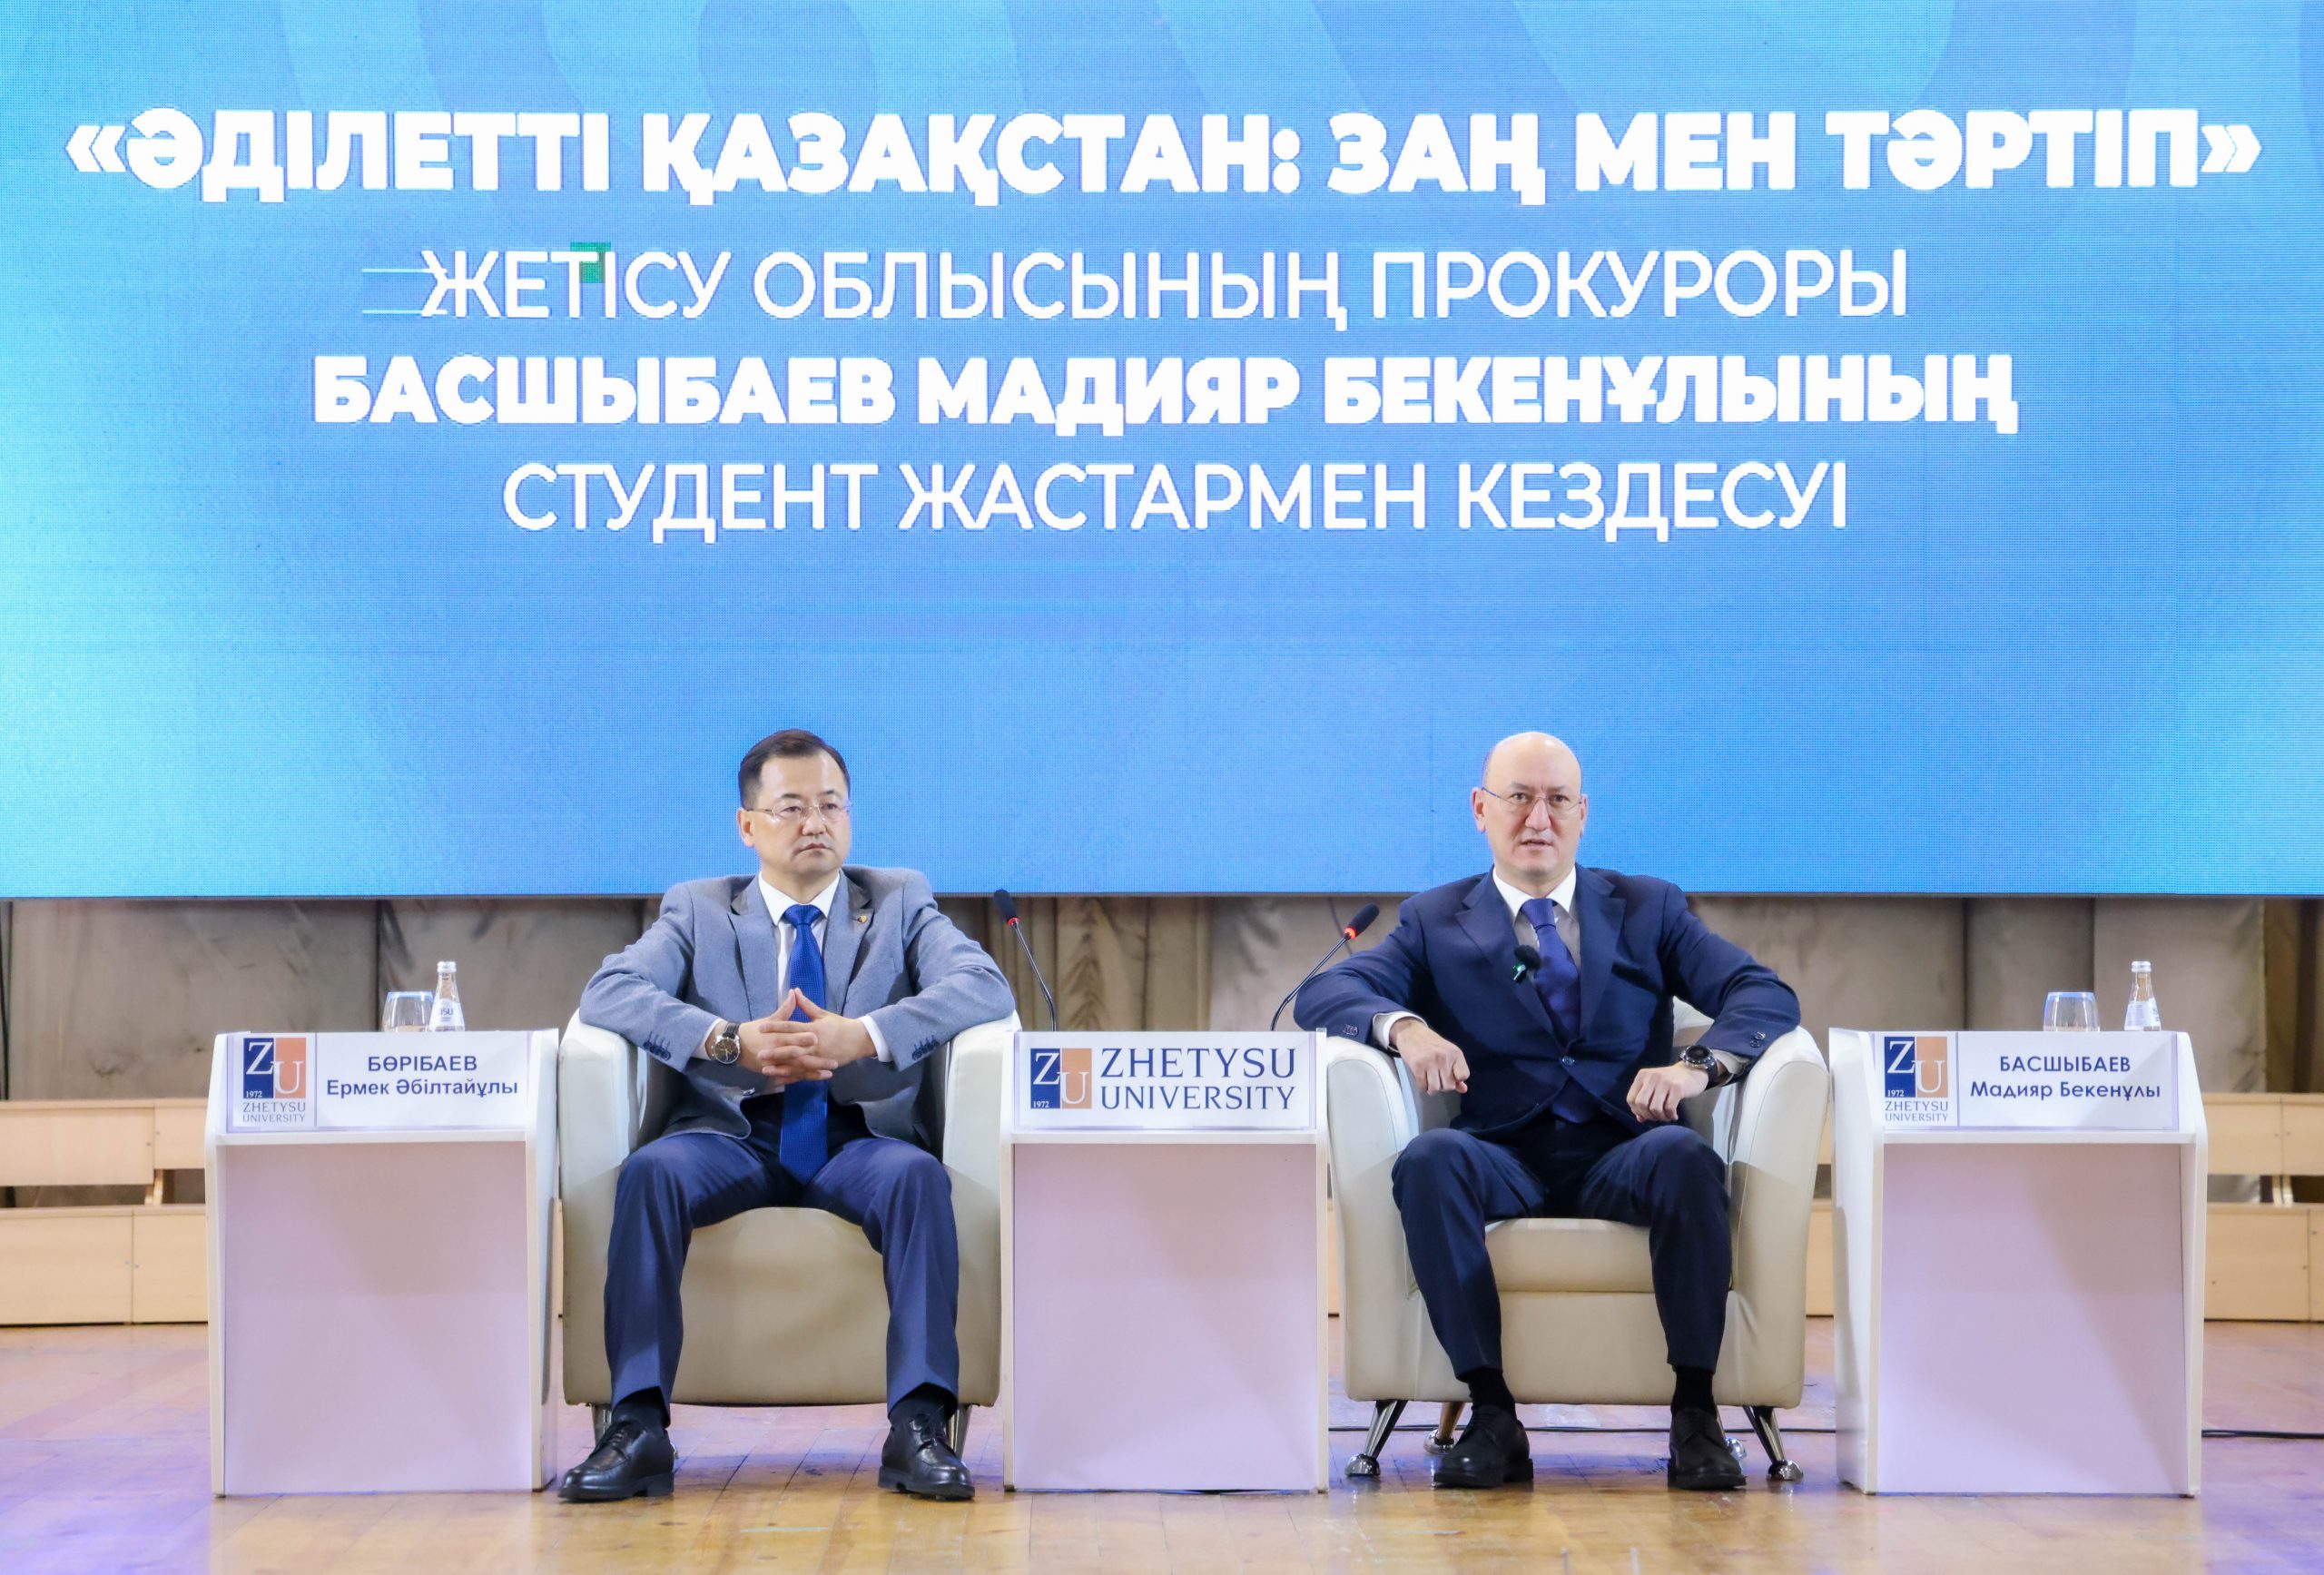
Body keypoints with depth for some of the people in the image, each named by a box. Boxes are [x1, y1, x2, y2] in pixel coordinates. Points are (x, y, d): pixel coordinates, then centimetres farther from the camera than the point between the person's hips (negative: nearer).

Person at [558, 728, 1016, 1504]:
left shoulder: (900, 901, 13)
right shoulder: (697, 909, 13)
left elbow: (985, 987, -4)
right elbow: (609, 991, -4)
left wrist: (863, 1035, -21)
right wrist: (730, 1041, -21)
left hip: (857, 1135, 0)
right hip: (733, 1133, 0)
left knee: (917, 1175, -34)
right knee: (651, 1170, -31)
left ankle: (919, 1426, -34)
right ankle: (637, 1426, -32)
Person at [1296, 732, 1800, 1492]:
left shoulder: (1649, 909, 19)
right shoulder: (1434, 921, 18)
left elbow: (1768, 996, 7)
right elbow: (1324, 993, 2)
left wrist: (1699, 1065, -15)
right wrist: (1403, 1025, -20)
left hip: (1622, 1154, 0)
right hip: (1503, 1159, 0)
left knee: (1687, 1156, -34)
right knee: (1429, 1159, -33)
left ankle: (1695, 1415, -28)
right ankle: (1491, 1415, -30)